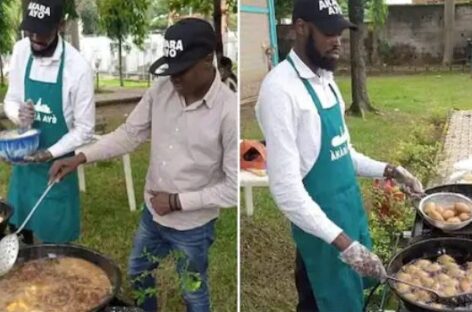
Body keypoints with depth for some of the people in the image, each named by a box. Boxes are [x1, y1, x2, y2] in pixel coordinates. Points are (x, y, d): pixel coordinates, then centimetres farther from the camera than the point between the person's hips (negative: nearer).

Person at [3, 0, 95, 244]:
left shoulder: (77, 68, -21)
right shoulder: (20, 51, -6)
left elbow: (85, 129, -14)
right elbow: (10, 100, 5)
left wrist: (50, 153, -24)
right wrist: (19, 114, -18)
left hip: (56, 164, -4)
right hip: (24, 159, 5)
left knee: (55, 237, 8)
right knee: (20, 226, 19)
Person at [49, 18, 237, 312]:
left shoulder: (229, 111, -27)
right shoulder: (162, 89, -10)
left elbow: (234, 186, -23)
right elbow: (129, 133, -1)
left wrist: (178, 201, -21)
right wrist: (80, 158, -13)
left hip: (192, 227, -6)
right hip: (152, 214, 6)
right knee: (138, 273, 29)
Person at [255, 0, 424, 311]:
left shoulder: (326, 78, 6)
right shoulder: (280, 88, -22)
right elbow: (285, 186, -26)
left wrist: (390, 172, 5)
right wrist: (341, 241, -28)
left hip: (352, 207, 8)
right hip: (321, 221, -8)